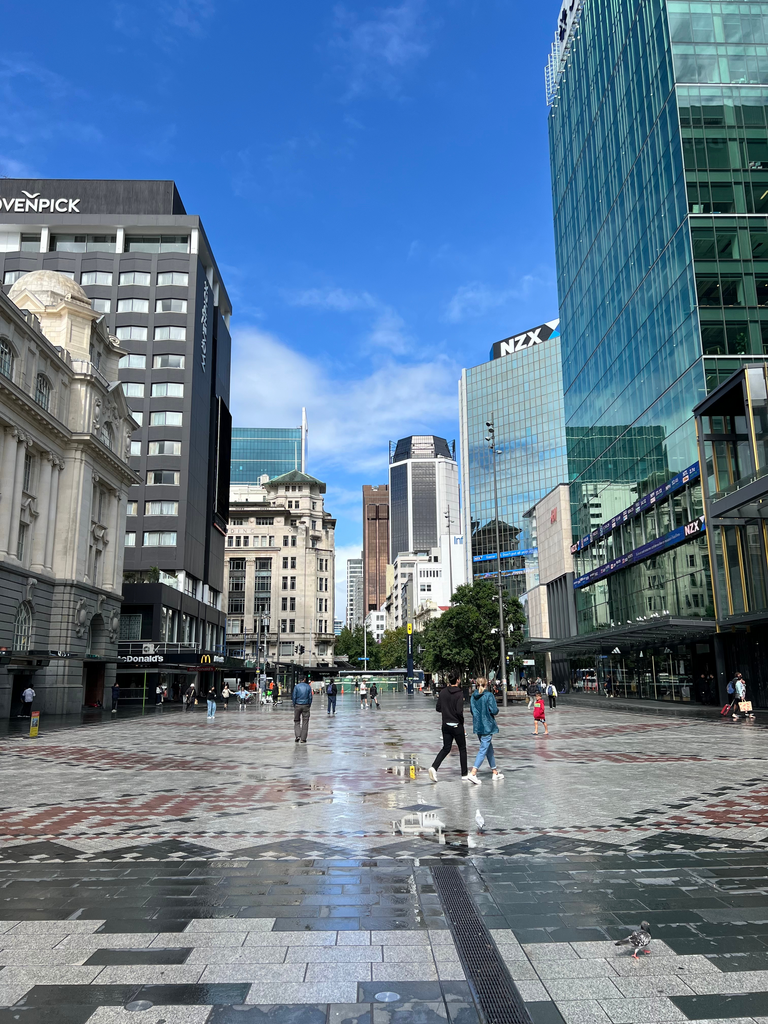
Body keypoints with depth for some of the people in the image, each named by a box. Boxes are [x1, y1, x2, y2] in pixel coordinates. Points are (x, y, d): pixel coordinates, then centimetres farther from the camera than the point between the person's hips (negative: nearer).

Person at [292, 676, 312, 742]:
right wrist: (309, 706, 10)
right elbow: (310, 697, 0)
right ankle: (303, 739, 3)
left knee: (296, 721, 12)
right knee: (305, 722, 4)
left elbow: (293, 697, -4)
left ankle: (297, 735, -4)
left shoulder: (296, 686, -4)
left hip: (298, 705, 0)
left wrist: (294, 705, 7)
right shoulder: (308, 687, -2)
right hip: (306, 706, 0)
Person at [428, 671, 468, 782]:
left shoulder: (443, 692, 1)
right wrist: (462, 722, -4)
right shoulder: (459, 694, -15)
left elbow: (438, 708, 4)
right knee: (462, 749, 12)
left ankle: (434, 767, -10)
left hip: (446, 725, 5)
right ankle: (464, 774, 18)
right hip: (457, 725, -5)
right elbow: (459, 711, -21)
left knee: (446, 748, 12)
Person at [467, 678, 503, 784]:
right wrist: (496, 710, 5)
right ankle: (473, 773, -17)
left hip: (477, 726, 6)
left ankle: (495, 772, 25)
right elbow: (494, 711, -16)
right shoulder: (489, 695, -13)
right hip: (487, 726, -6)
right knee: (483, 749, -6)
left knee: (489, 748, 18)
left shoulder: (473, 696, 5)